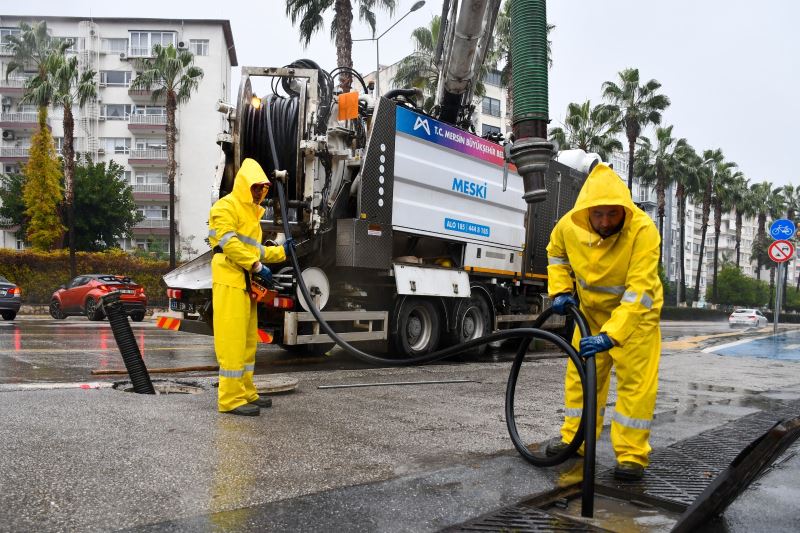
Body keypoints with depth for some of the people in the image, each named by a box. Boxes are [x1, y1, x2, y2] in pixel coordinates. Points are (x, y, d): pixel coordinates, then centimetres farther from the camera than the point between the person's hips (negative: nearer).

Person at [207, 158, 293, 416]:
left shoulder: (252, 212, 25)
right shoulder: (226, 206, -5)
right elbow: (229, 243, -17)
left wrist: (281, 251, 24)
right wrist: (257, 266, -19)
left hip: (246, 283, 10)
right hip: (230, 281, -10)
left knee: (248, 340, 13)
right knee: (232, 340, -9)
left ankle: (246, 392, 22)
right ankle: (230, 399, -5)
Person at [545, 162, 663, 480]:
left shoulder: (643, 230, -33)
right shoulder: (569, 225, -20)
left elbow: (639, 292, -37)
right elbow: (556, 253, 5)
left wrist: (610, 335, -44)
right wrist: (560, 291, -8)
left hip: (636, 312, -4)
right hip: (592, 309, 4)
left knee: (635, 380, -6)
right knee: (580, 375, 9)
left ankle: (632, 456, 6)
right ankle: (573, 439, 25)